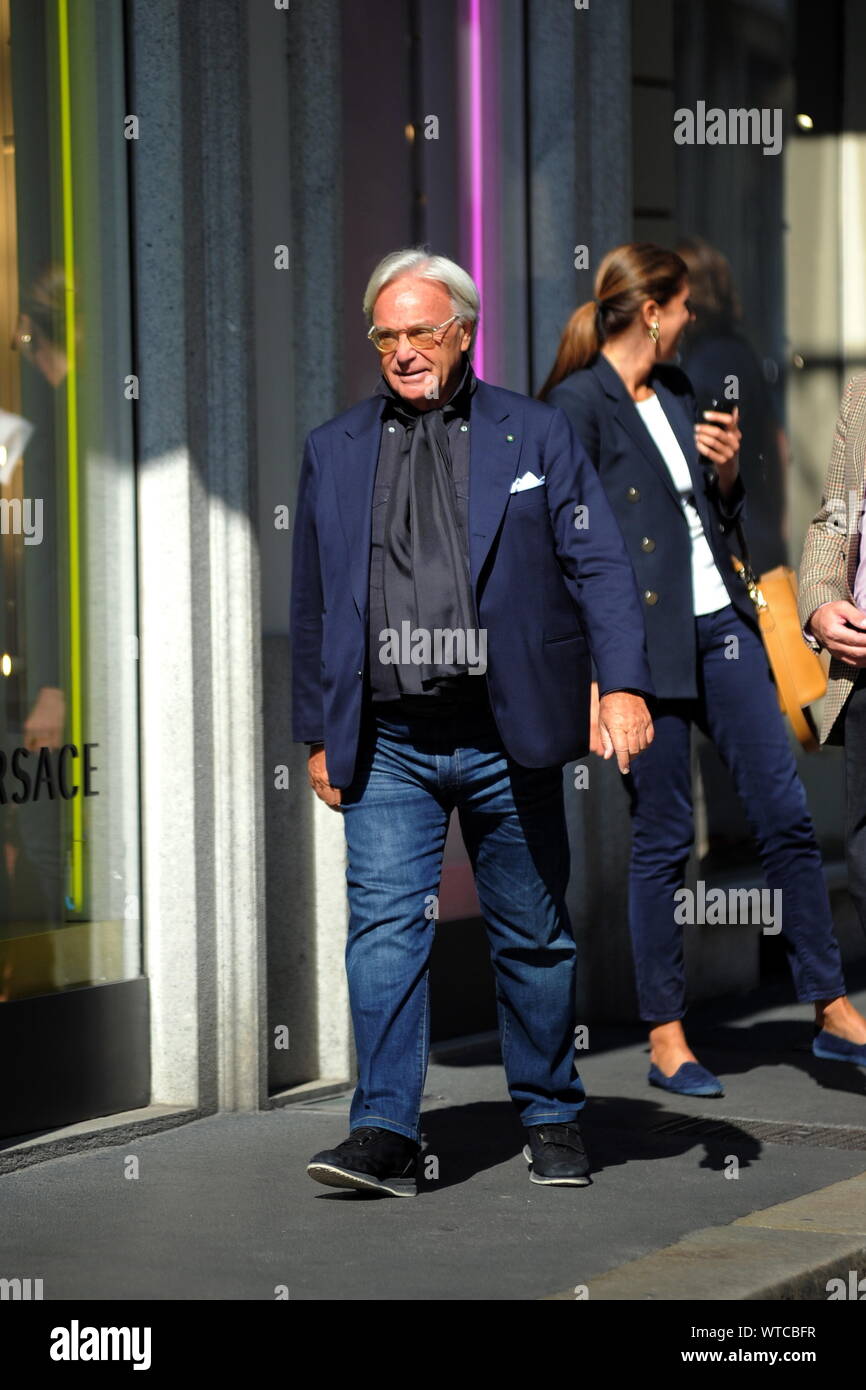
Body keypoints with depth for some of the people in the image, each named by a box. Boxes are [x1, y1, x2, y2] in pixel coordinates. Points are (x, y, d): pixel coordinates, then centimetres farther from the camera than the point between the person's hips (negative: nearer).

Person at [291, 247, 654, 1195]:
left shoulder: (535, 436, 5)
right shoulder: (334, 451, 11)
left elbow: (599, 564, -2)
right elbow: (310, 605, 15)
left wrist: (622, 683, -15)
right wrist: (317, 733, 12)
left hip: (506, 739, -1)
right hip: (387, 743, 1)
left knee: (533, 936, 8)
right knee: (384, 927, -9)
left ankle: (551, 1118, 21)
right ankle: (385, 1134, -9)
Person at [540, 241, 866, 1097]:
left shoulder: (675, 390, 15)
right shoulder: (579, 402, -8)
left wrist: (726, 471, 2)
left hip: (719, 624, 7)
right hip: (646, 640, -7)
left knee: (786, 815, 4)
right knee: (663, 841, 0)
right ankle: (665, 1038, 10)